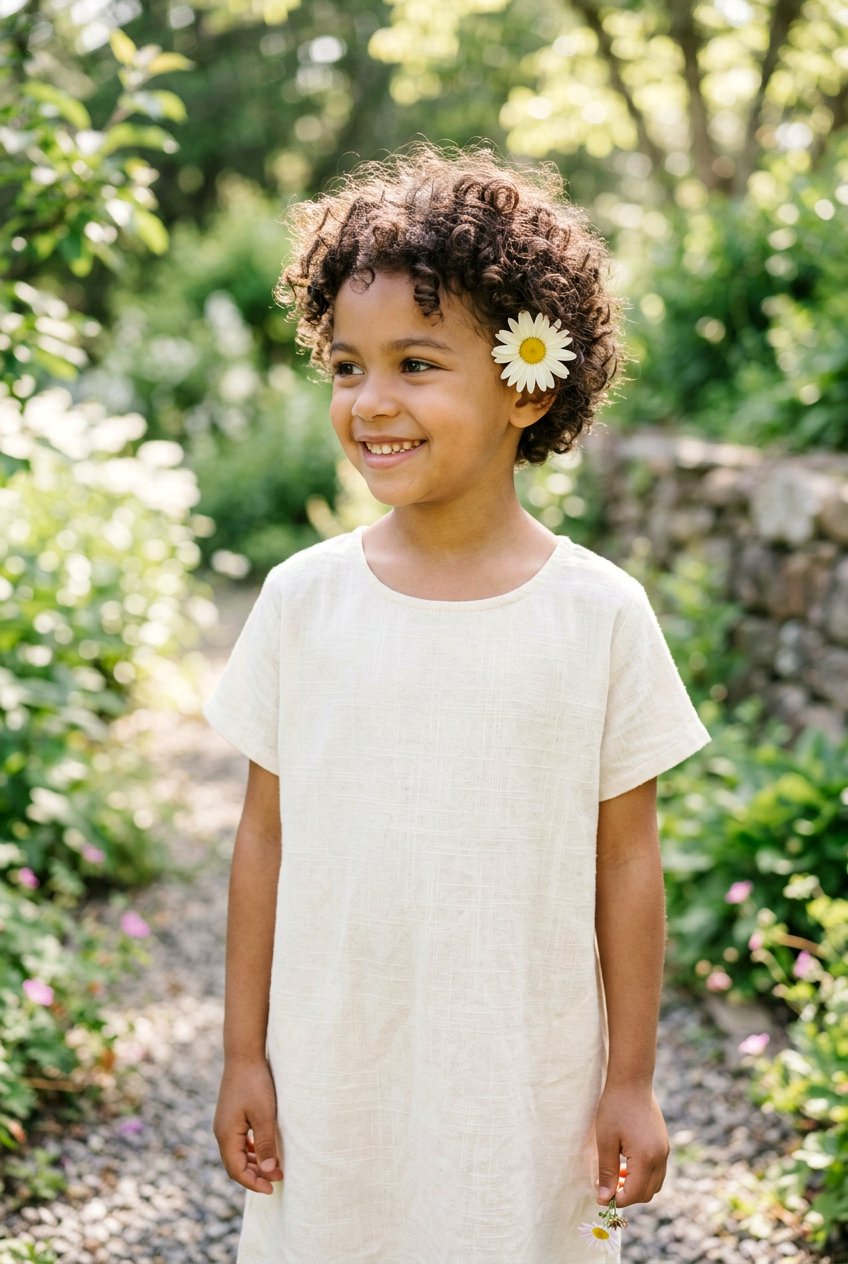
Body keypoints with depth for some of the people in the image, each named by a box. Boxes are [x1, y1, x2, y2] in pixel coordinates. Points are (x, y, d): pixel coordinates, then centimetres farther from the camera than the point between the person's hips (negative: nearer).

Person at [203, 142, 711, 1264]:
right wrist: (244, 1056, 4)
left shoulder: (599, 612, -9)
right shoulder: (303, 599, -5)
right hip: (329, 1080, 2)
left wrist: (631, 1079, 0)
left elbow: (628, 864, -3)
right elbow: (265, 839, 0)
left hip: (527, 1088, -1)